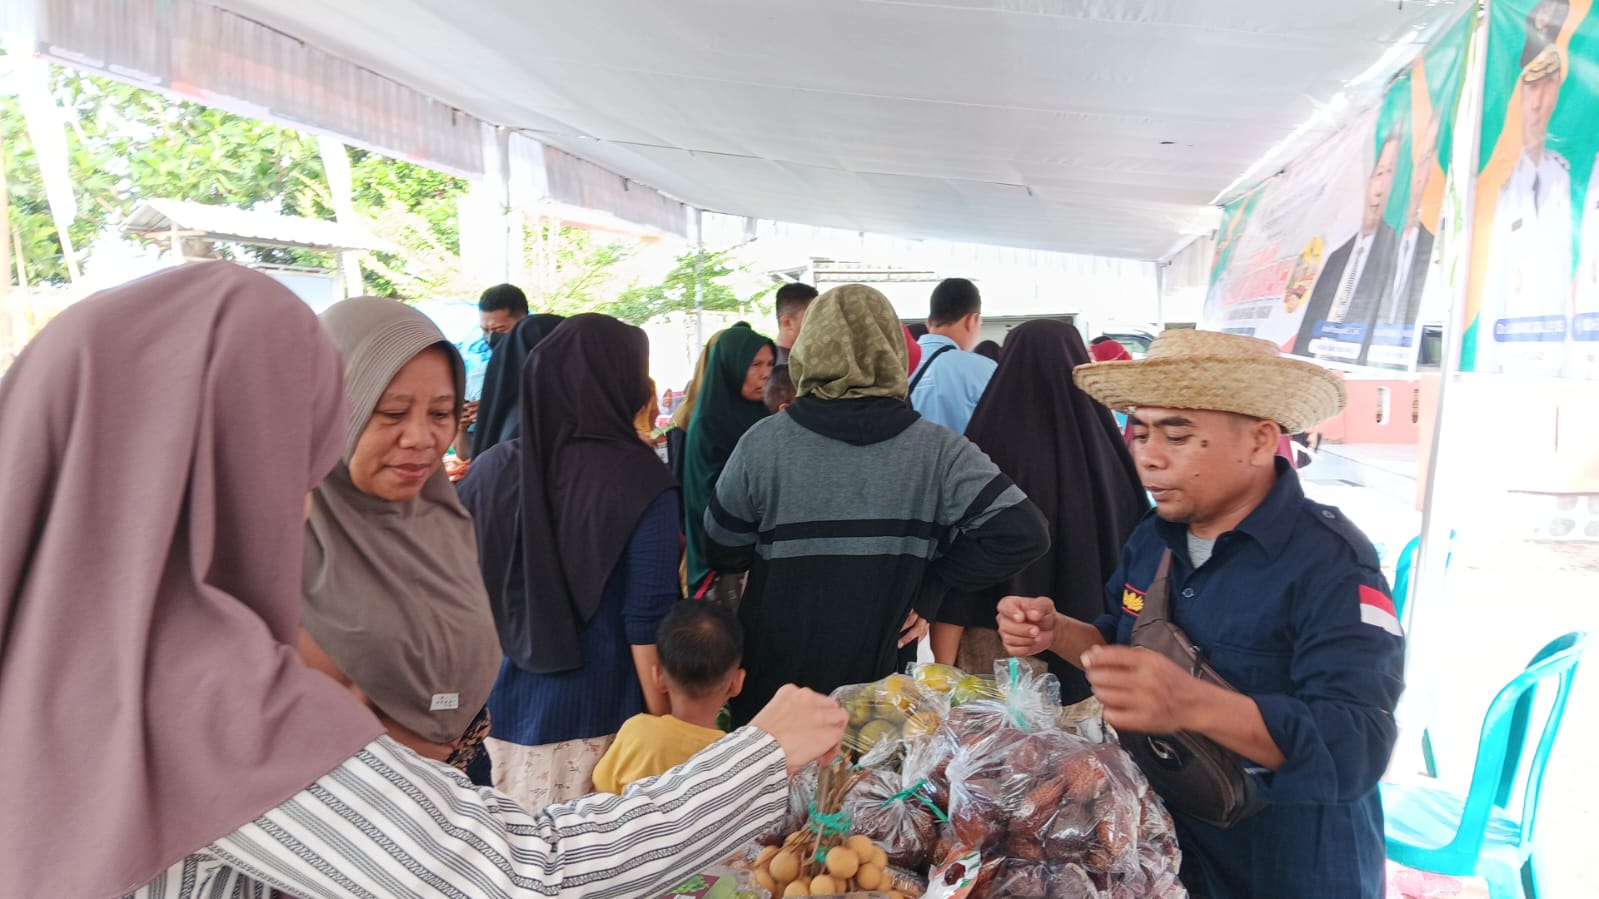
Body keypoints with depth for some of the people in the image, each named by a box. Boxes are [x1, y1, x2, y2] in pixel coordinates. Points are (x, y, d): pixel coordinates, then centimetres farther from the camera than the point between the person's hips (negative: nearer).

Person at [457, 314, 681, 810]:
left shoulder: (492, 468, -1)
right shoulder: (642, 482, -13)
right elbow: (647, 620, -13)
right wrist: (662, 721, -5)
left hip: (502, 708, 4)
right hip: (595, 715, -4)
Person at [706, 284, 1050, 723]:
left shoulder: (762, 443, -13)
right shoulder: (937, 450, -13)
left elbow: (723, 552, -2)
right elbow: (1023, 533, -16)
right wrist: (930, 585, -7)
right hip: (880, 687, 1)